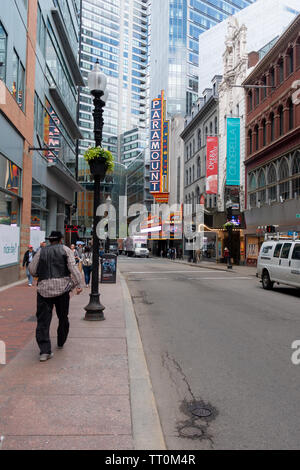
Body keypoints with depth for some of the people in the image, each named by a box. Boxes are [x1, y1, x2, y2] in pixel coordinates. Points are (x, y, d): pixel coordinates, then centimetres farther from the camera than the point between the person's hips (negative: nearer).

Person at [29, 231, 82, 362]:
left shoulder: (41, 252, 12)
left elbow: (32, 270, 10)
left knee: (43, 319, 2)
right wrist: (78, 284, -7)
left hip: (44, 288, 1)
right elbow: (73, 267, -5)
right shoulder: (65, 250, 6)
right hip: (62, 287, -1)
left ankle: (45, 350, -5)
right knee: (63, 317, 17)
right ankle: (60, 343, 31)